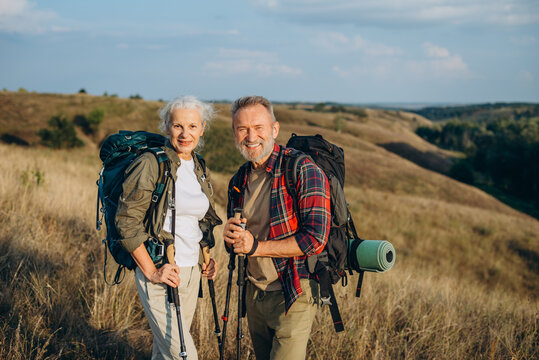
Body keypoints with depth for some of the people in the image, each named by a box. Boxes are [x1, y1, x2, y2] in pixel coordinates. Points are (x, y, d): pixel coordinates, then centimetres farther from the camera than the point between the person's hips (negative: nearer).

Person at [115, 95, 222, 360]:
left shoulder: (199, 167, 11)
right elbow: (127, 221, -14)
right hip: (160, 273, -7)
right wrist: (151, 272, -16)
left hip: (191, 273, 7)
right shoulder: (150, 164, -12)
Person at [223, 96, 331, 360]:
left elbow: (315, 238, -22)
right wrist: (230, 236, -7)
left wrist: (256, 246, -19)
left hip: (294, 295, -7)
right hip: (254, 293, 7)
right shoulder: (239, 181, 8)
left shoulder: (303, 171, -16)